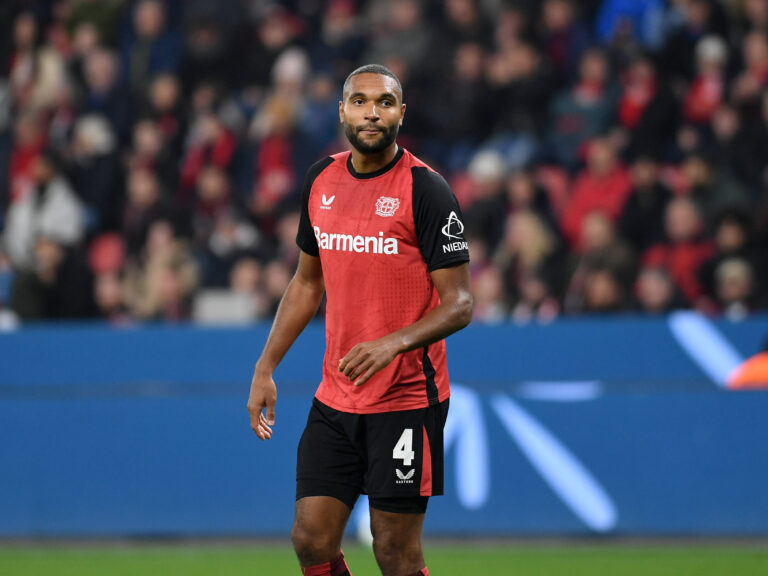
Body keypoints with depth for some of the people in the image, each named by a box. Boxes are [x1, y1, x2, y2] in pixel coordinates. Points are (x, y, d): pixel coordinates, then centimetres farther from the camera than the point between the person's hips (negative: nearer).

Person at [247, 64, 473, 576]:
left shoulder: (425, 189, -11)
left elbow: (459, 303, -13)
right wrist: (266, 368, 15)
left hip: (407, 400, -6)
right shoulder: (321, 181, 7)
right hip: (335, 398, 6)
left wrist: (394, 343, -29)